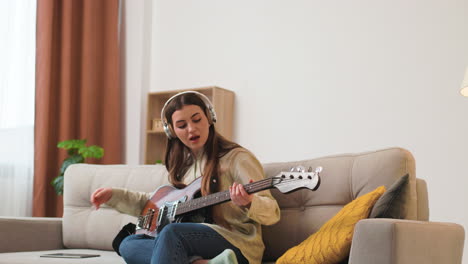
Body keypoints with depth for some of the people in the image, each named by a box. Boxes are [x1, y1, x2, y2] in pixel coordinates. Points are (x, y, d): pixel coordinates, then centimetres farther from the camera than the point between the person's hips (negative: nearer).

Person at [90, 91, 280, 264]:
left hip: (239, 246, -8)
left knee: (171, 232, -32)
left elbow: (272, 213, -12)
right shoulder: (183, 166, 16)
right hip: (197, 244, 8)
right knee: (128, 245, -9)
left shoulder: (236, 158, -5)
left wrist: (248, 203, -35)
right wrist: (114, 195, 18)